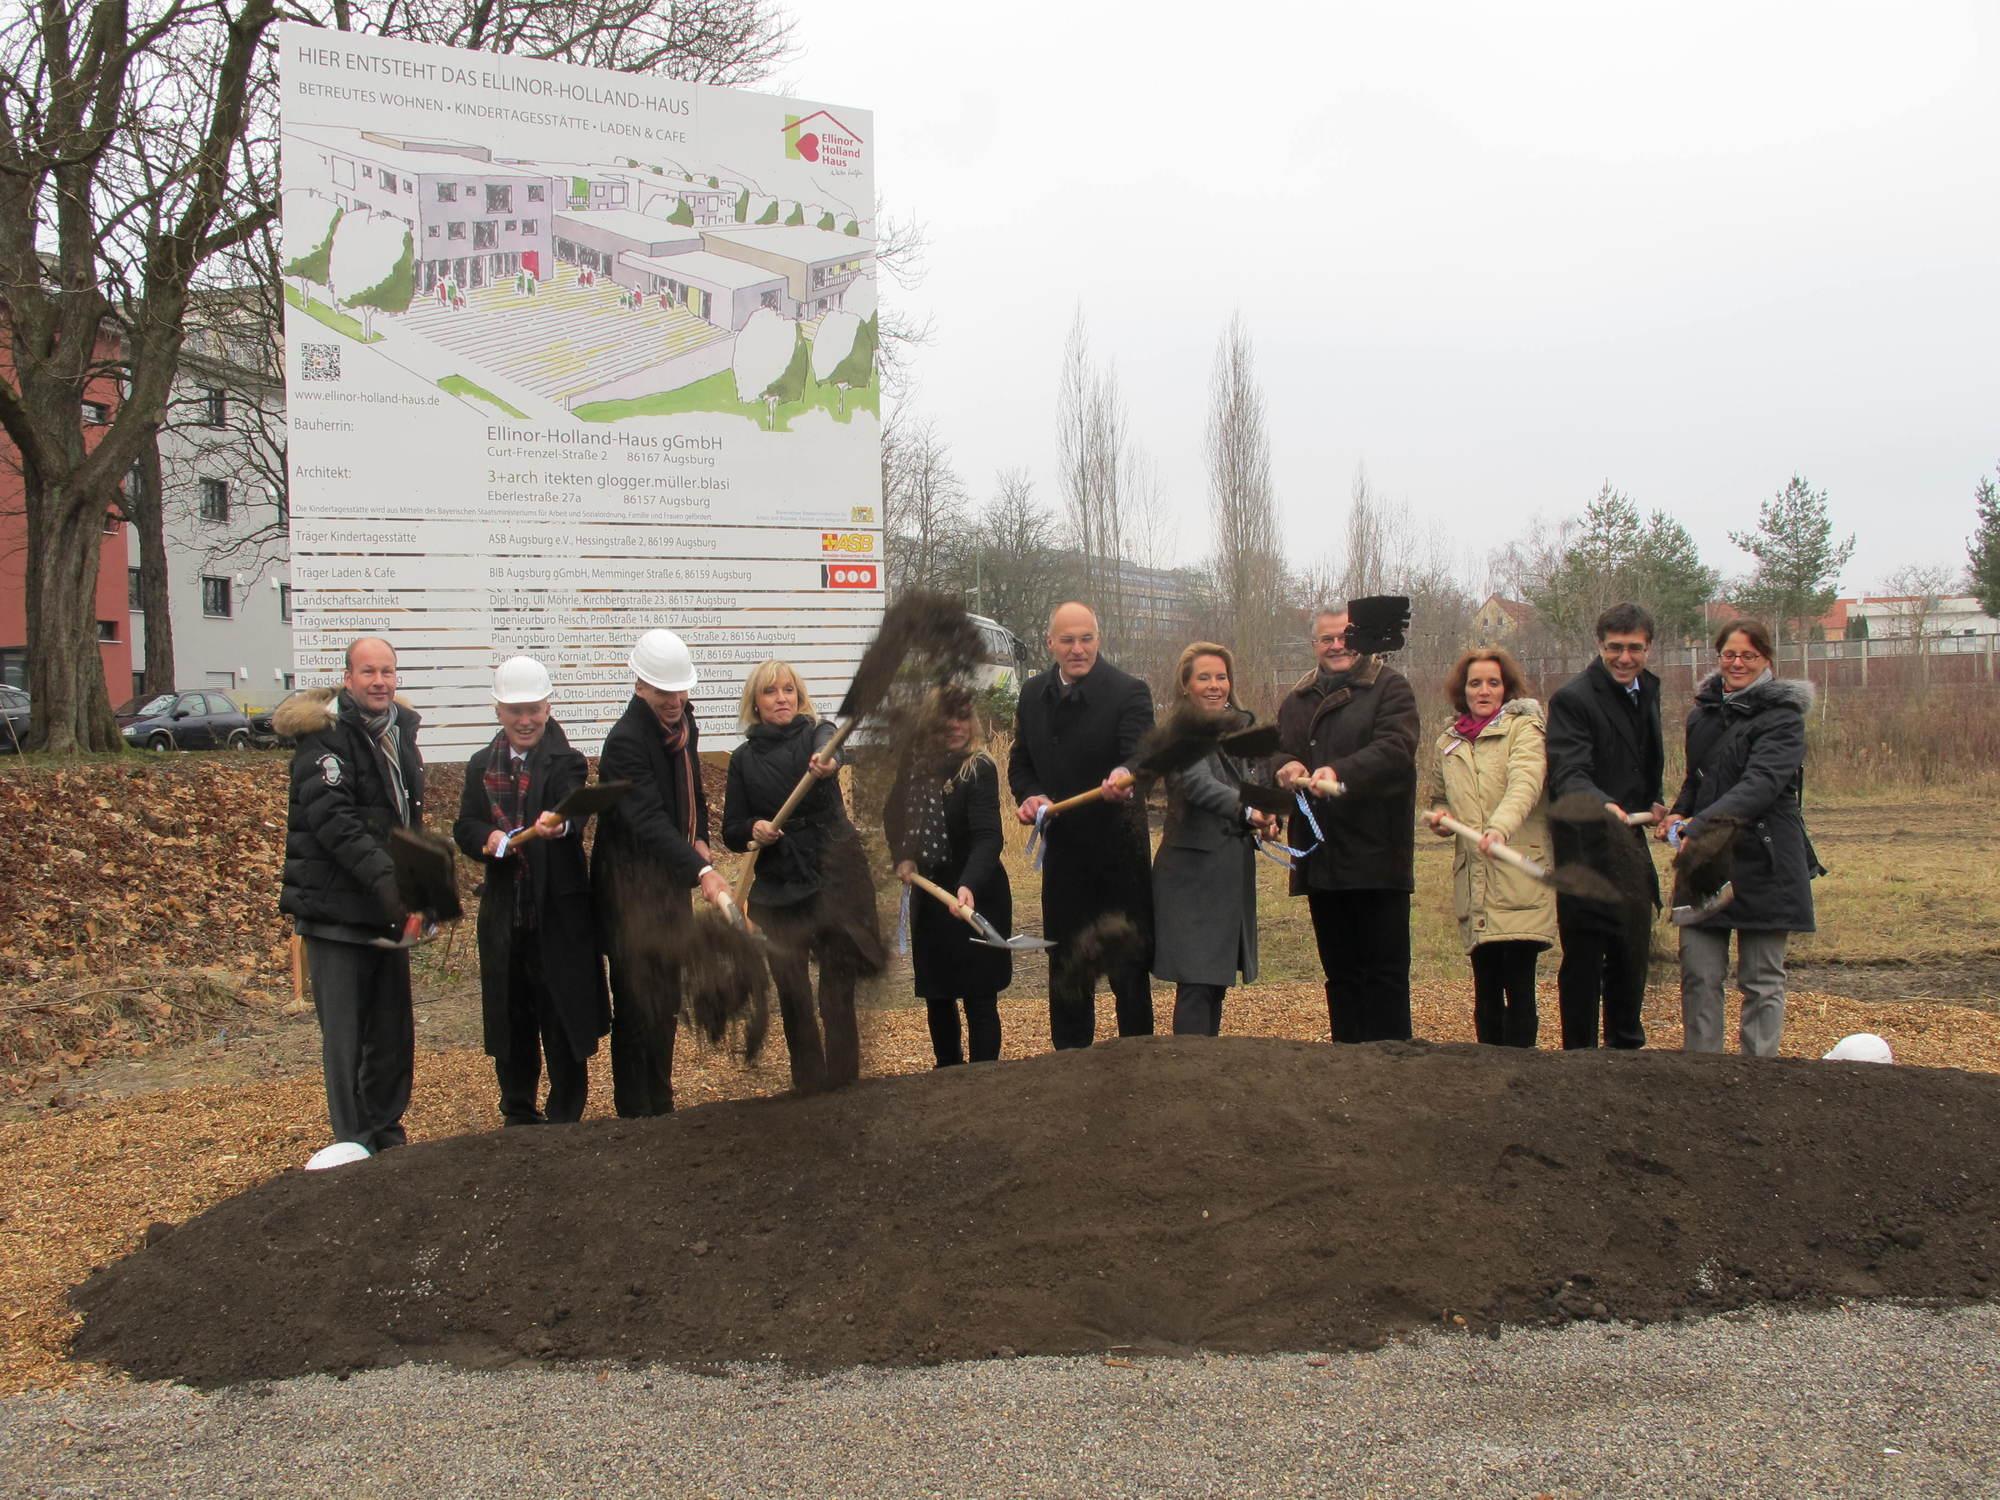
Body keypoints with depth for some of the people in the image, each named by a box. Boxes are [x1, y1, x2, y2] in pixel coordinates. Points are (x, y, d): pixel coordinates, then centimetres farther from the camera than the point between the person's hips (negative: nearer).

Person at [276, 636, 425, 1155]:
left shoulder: (400, 731, 13)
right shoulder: (324, 737, -12)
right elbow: (334, 821, -23)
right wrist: (386, 881, -31)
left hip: (389, 911, 8)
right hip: (337, 910, -7)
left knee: (394, 1029, 12)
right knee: (344, 1033, -3)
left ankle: (386, 1133, 24)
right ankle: (352, 1144, 4)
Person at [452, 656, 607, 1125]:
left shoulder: (566, 763, -4)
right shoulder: (482, 765, 10)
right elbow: (464, 826, 2)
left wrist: (559, 823, -47)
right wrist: (487, 838, -20)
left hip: (559, 910, -4)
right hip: (503, 911, 4)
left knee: (563, 1017, 1)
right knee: (510, 1019, 12)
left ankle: (564, 1117, 14)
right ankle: (519, 1114, 28)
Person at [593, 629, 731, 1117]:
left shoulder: (683, 721, 6)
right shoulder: (626, 741, -22)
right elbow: (650, 821, -33)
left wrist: (699, 840, 6)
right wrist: (702, 872, -44)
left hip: (671, 879, 9)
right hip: (632, 886, -9)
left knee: (666, 1000, 16)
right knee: (639, 1004, -3)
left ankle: (660, 1107, 29)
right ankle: (636, 1114, 7)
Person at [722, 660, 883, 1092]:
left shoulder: (817, 732, 2)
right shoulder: (744, 758, 8)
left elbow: (829, 747, -25)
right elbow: (731, 833, 9)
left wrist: (827, 762, -49)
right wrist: (753, 829, -14)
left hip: (834, 875, -2)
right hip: (777, 885, 2)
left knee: (838, 989, -5)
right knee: (791, 992, 3)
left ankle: (842, 1082, 3)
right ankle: (808, 1085, 15)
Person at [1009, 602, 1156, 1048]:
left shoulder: (1129, 692, -14)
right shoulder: (1033, 693, 4)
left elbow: (1140, 755, -26)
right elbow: (1020, 761, 11)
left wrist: (1125, 777, -49)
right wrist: (1030, 795, -10)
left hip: (1118, 849, -5)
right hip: (1062, 849, 5)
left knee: (1128, 965, 4)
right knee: (1065, 966, 15)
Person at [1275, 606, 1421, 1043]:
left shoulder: (1390, 687, -1)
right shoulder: (1297, 698, 18)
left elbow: (1395, 748, -16)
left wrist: (1342, 772, -32)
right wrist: (1287, 767, -11)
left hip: (1376, 855, -6)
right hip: (1321, 858, 6)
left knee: (1384, 970, -3)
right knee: (1340, 972, 13)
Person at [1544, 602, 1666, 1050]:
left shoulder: (1647, 690, 11)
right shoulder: (1573, 698, -15)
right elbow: (1568, 775, -27)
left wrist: (1653, 801, 9)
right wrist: (1603, 805, -45)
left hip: (1630, 845, 7)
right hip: (1587, 849, -7)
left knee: (1632, 955, 15)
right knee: (1583, 962, 0)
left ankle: (1627, 1047, 30)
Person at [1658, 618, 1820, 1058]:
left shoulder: (1782, 715, -7)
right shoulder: (1702, 713, 12)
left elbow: (1762, 782, -22)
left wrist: (1701, 823, -36)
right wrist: (1678, 814, 1)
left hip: (1764, 861, -5)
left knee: (1763, 980, 3)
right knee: (1698, 975, 2)